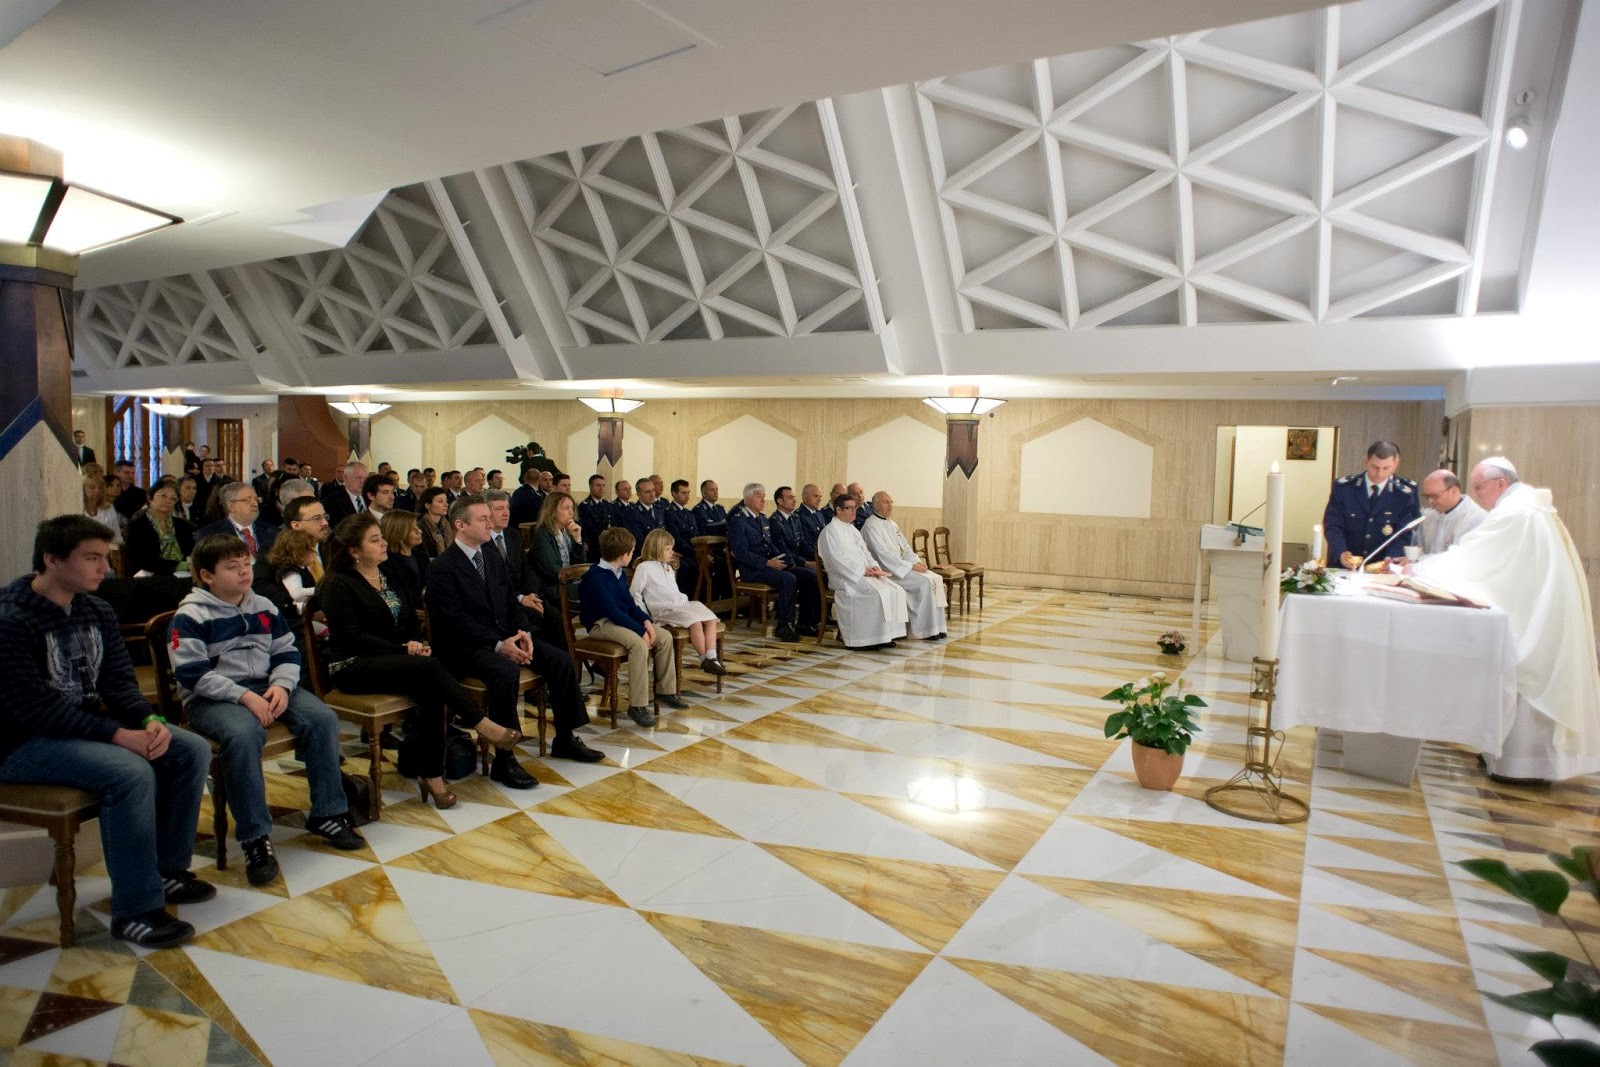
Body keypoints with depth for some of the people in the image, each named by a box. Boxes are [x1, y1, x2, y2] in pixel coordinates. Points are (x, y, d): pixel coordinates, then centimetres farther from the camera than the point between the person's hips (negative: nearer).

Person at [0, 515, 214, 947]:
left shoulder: (97, 611, 4)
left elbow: (119, 680, 5)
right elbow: (35, 708, -25)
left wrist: (148, 721, -16)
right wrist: (116, 734, -29)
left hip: (89, 723, 8)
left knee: (191, 750, -5)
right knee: (131, 773, -31)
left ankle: (167, 869, 8)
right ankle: (135, 910, -19)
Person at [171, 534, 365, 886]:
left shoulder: (264, 607, 12)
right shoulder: (190, 616, -6)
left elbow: (287, 652, 13)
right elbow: (191, 673, -14)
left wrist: (281, 685, -8)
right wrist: (244, 696, -22)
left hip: (265, 687, 6)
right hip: (211, 698, -6)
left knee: (323, 718, -17)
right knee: (243, 735, -37)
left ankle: (326, 814, -4)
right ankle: (254, 837, -25)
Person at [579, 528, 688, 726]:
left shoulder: (619, 573, 9)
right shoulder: (596, 577, -21)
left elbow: (629, 602, 13)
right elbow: (612, 611, -25)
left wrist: (646, 621, -5)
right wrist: (641, 630, -24)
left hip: (620, 619, 9)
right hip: (600, 624, -9)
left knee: (665, 637, -2)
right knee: (639, 644, -33)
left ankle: (665, 690, 11)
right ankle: (637, 706, -27)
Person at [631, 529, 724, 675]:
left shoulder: (668, 567, 26)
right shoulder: (644, 567, -1)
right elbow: (634, 593, -5)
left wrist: (684, 600, 13)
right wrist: (644, 615, -8)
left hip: (682, 605, 8)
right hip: (664, 611, -8)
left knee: (711, 619, -16)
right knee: (696, 623, -31)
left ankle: (711, 657, -23)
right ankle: (704, 660, -21)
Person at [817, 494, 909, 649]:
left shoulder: (852, 529, 22)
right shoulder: (830, 531, -6)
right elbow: (839, 559, -15)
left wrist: (874, 567, -2)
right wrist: (864, 571, -18)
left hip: (864, 574, 8)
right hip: (845, 578, -8)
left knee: (895, 590, -13)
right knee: (878, 593, -29)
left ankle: (887, 634, -12)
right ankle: (875, 637, -22)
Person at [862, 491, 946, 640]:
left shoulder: (892, 524, 19)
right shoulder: (871, 526, -11)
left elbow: (905, 548, 18)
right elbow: (884, 555, -19)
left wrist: (917, 562, -3)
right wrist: (911, 566, -20)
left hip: (902, 566, 9)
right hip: (886, 570, -9)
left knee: (936, 579, -8)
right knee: (925, 582, -23)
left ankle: (936, 627, -9)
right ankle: (925, 630, -17)